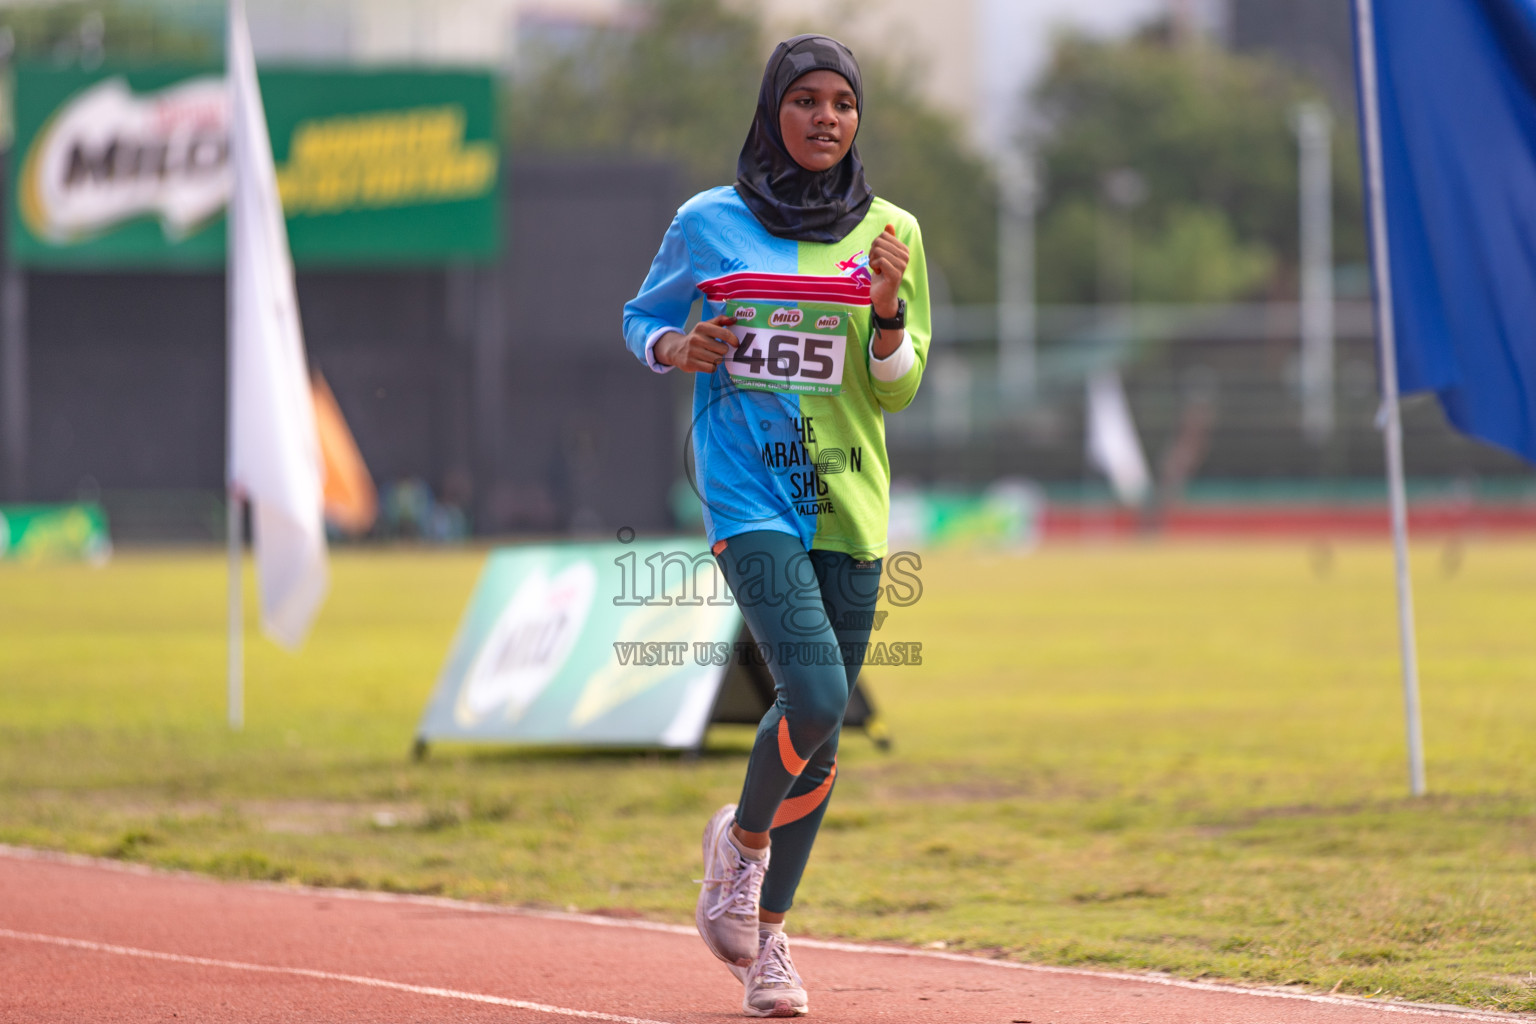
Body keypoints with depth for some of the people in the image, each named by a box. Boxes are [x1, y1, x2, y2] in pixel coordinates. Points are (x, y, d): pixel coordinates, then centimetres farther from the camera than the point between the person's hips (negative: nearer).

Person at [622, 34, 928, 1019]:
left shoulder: (890, 233, 6)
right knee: (814, 695, -21)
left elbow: (897, 391, 6)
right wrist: (671, 348, -5)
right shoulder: (708, 224, 2)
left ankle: (769, 933, 23)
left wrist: (887, 310, -14)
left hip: (848, 504, 3)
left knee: (822, 735, 6)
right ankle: (744, 838, 8)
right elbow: (643, 316, 17)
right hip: (748, 494, -3)